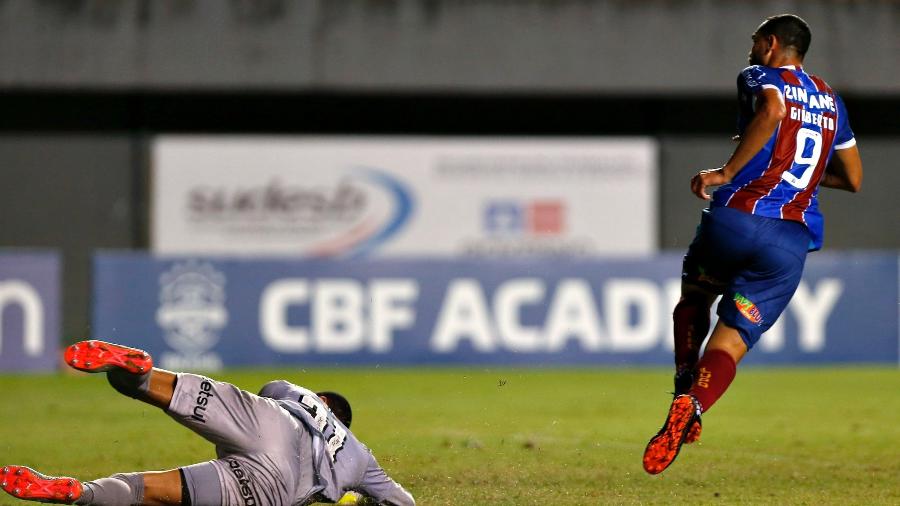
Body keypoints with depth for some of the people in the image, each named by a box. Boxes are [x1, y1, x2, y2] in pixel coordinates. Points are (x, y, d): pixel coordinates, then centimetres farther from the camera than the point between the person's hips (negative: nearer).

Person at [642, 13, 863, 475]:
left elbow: (772, 110, -21)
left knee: (692, 301, 27)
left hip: (736, 217, -3)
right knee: (731, 343, 1)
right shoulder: (831, 100, 22)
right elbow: (853, 179, 28)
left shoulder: (759, 78, 4)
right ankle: (692, 408, -27)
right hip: (792, 240, 3)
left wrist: (727, 171, -18)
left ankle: (685, 393, 8)